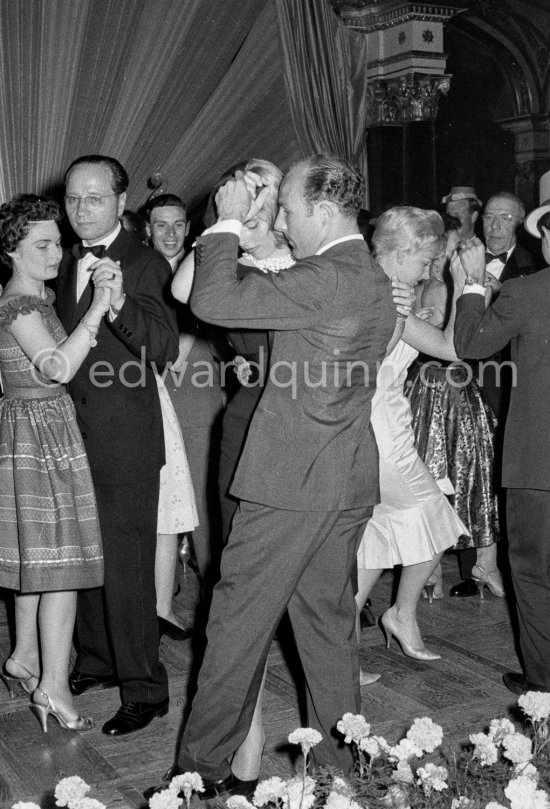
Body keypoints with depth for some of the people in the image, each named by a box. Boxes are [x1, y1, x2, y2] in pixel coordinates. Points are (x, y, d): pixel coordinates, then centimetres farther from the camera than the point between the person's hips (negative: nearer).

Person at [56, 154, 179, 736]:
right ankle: (96, 660, 34)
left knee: (126, 567, -3)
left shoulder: (145, 264, -12)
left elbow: (164, 348, -25)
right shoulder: (68, 263, 12)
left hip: (124, 443, -7)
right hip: (74, 435, 8)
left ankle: (144, 689, 9)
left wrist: (120, 304, -42)